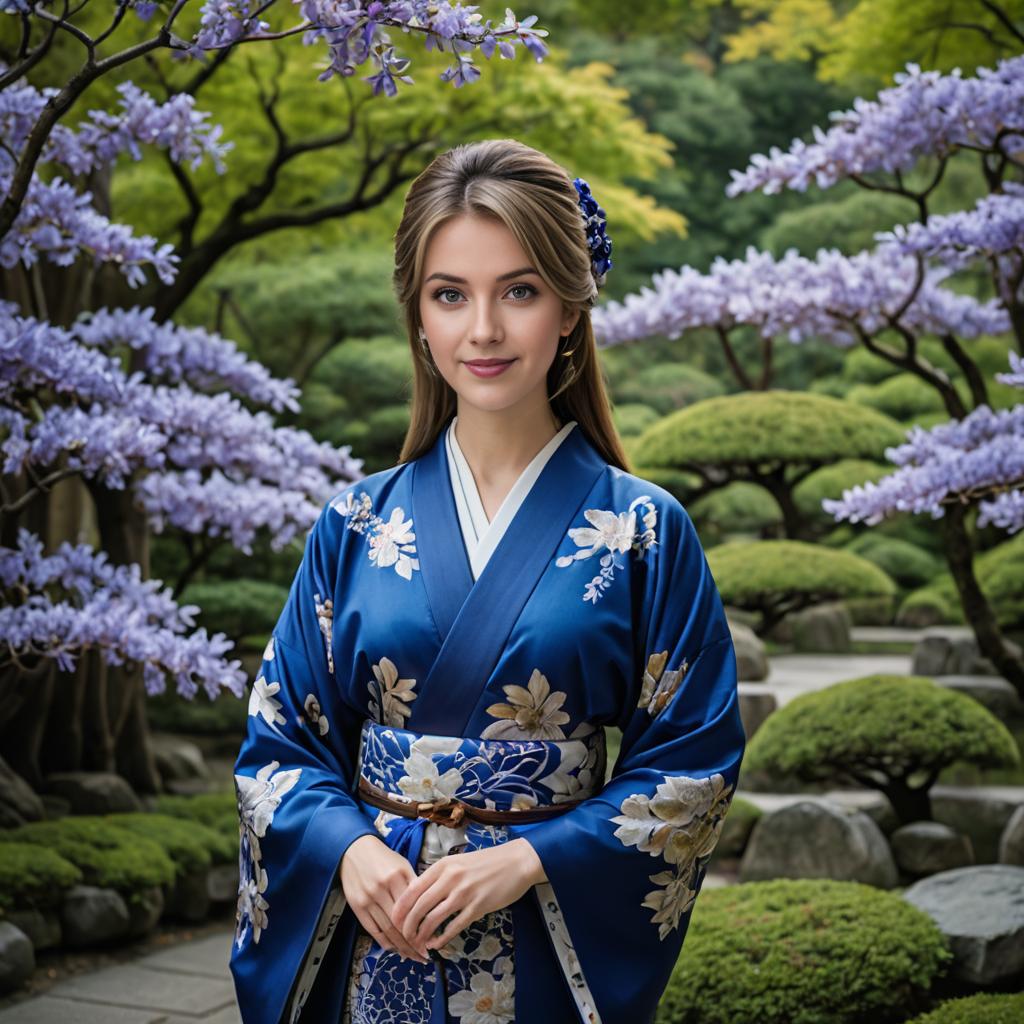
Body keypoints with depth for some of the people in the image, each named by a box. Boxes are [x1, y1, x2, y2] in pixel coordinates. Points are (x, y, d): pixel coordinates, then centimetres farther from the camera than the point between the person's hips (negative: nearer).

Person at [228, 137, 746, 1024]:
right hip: (374, 940, 2)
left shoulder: (644, 532, -6)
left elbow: (693, 762, -6)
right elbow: (281, 738, 3)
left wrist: (526, 859, -16)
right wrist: (349, 847, -15)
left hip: (554, 947, -1)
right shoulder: (355, 526, -1)